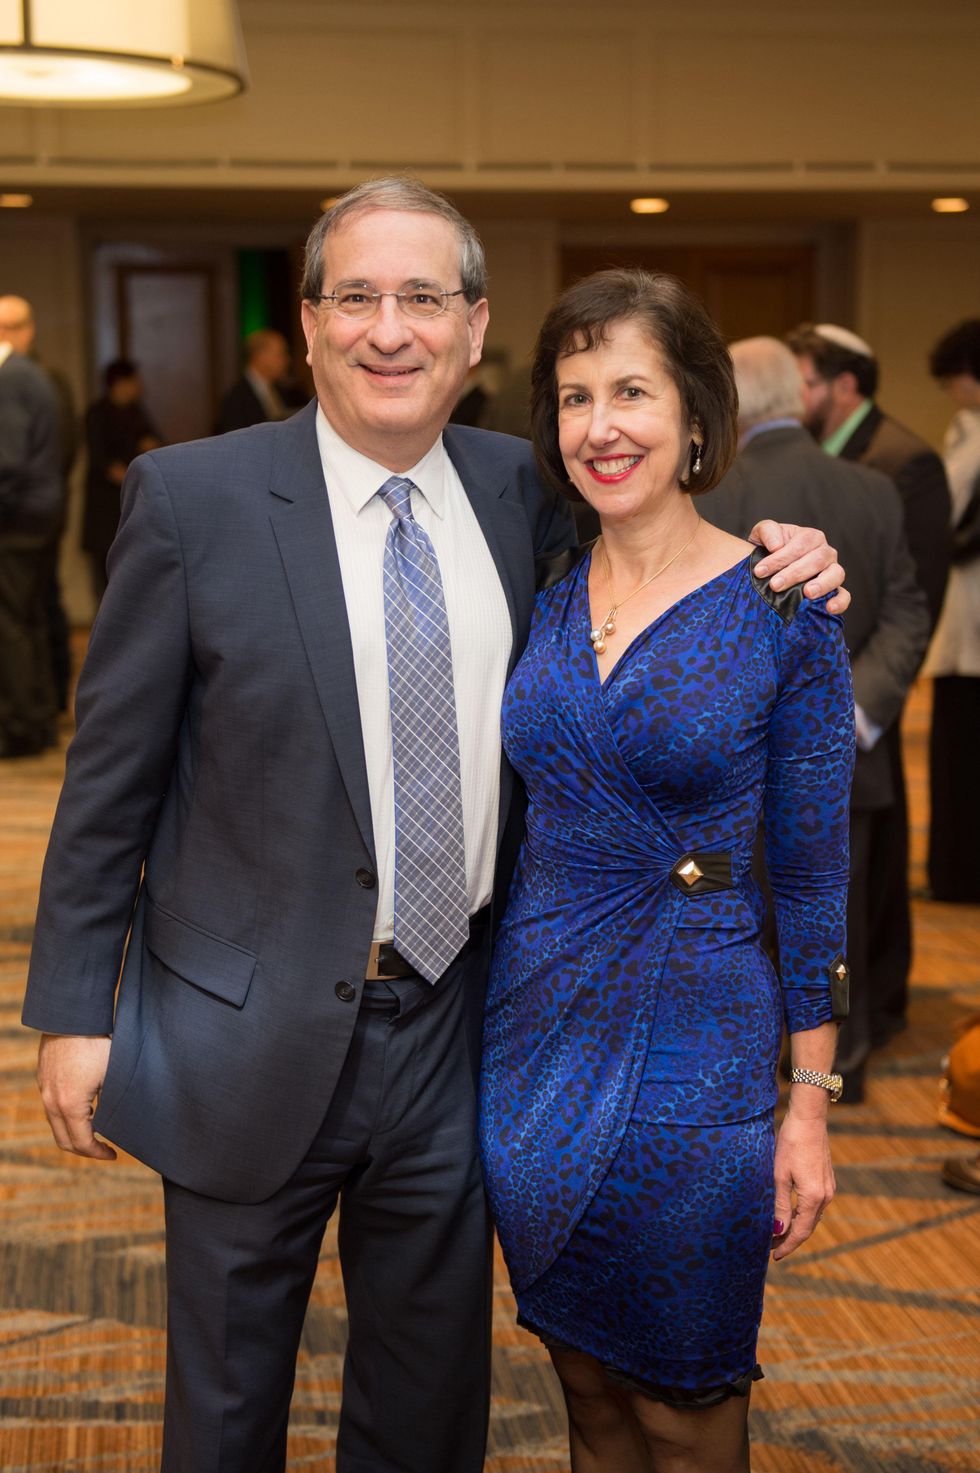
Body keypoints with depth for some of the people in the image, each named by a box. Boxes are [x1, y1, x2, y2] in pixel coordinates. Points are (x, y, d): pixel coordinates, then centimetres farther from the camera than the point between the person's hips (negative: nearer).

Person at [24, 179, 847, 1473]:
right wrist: (73, 1010, -6)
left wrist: (776, 560, -4)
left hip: (450, 1028, 4)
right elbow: (109, 775, -6)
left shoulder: (520, 491, 0)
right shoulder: (192, 499, -10)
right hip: (252, 1040, -3)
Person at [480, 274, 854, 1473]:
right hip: (536, 1036, 4)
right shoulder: (538, 599, 2)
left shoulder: (782, 607, -10)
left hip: (695, 1059, -4)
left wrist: (809, 1103, -6)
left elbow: (811, 870, -6)